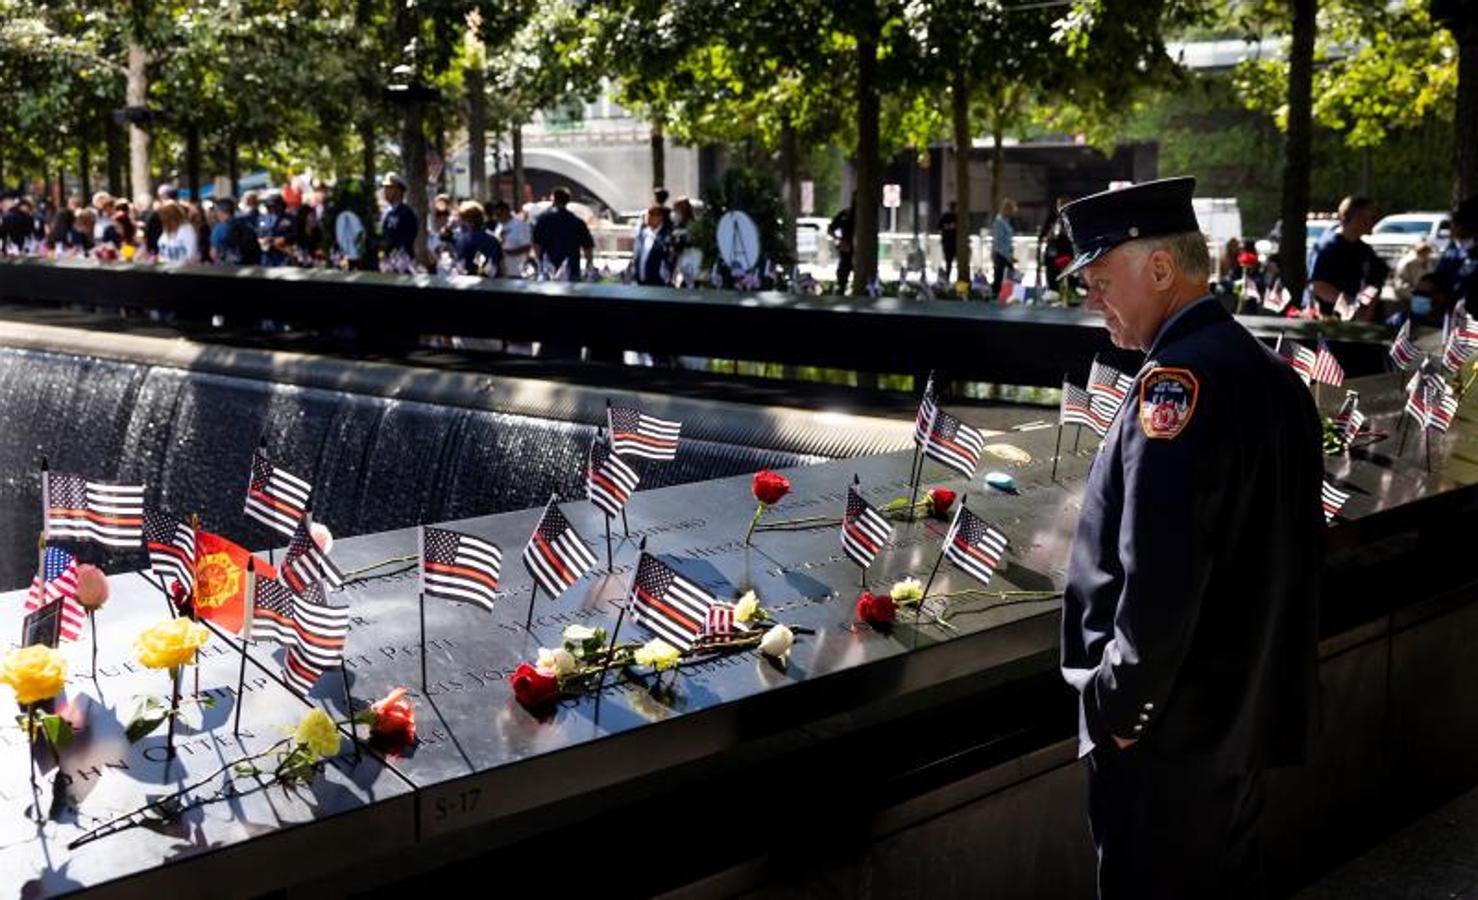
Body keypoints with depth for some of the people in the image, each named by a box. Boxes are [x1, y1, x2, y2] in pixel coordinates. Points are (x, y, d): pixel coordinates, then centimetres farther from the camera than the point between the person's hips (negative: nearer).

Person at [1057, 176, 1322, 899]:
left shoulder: (1179, 378, -21)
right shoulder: (1271, 372, 9)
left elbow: (1159, 572, -27)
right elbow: (1296, 545, 15)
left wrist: (1122, 702, -17)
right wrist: (1267, 677, 20)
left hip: (1168, 729, -9)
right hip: (1249, 706, 9)